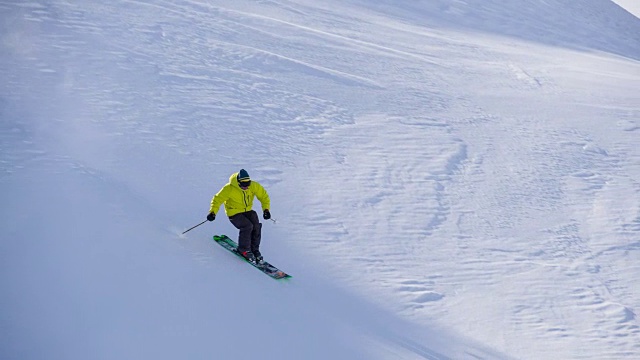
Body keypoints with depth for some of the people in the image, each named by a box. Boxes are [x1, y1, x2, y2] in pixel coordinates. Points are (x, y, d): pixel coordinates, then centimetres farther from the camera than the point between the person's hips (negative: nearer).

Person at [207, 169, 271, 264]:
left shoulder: (254, 186, -15)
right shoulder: (229, 188, -23)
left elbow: (264, 196, -3)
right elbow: (217, 199, -14)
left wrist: (266, 209, -16)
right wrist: (213, 212, -26)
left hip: (248, 211, 4)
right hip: (234, 213, -4)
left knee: (256, 226, -19)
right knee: (247, 226, -26)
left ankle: (254, 249, 3)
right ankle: (244, 250, -6)